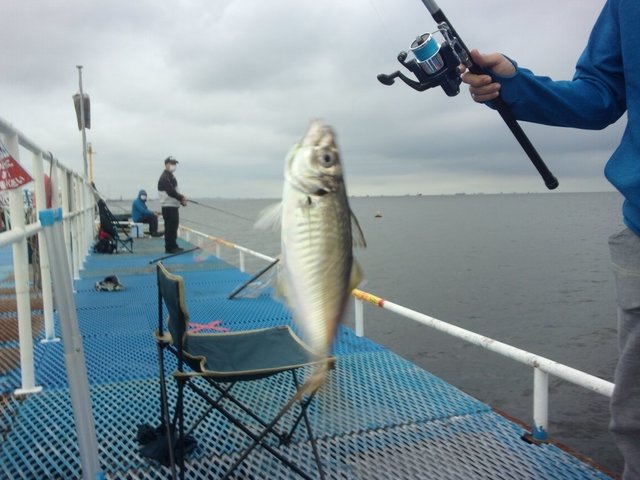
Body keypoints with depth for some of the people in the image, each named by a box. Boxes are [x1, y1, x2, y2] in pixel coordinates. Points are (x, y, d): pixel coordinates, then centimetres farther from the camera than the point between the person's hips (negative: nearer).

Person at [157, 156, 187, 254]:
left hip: (173, 206, 10)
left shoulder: (171, 176, 19)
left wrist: (181, 199, 6)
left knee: (174, 226, 15)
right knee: (170, 227, -7)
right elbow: (170, 192, -24)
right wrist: (182, 198, -15)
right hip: (169, 206, -10)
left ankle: (173, 246, 23)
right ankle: (169, 247, -3)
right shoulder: (165, 177, -14)